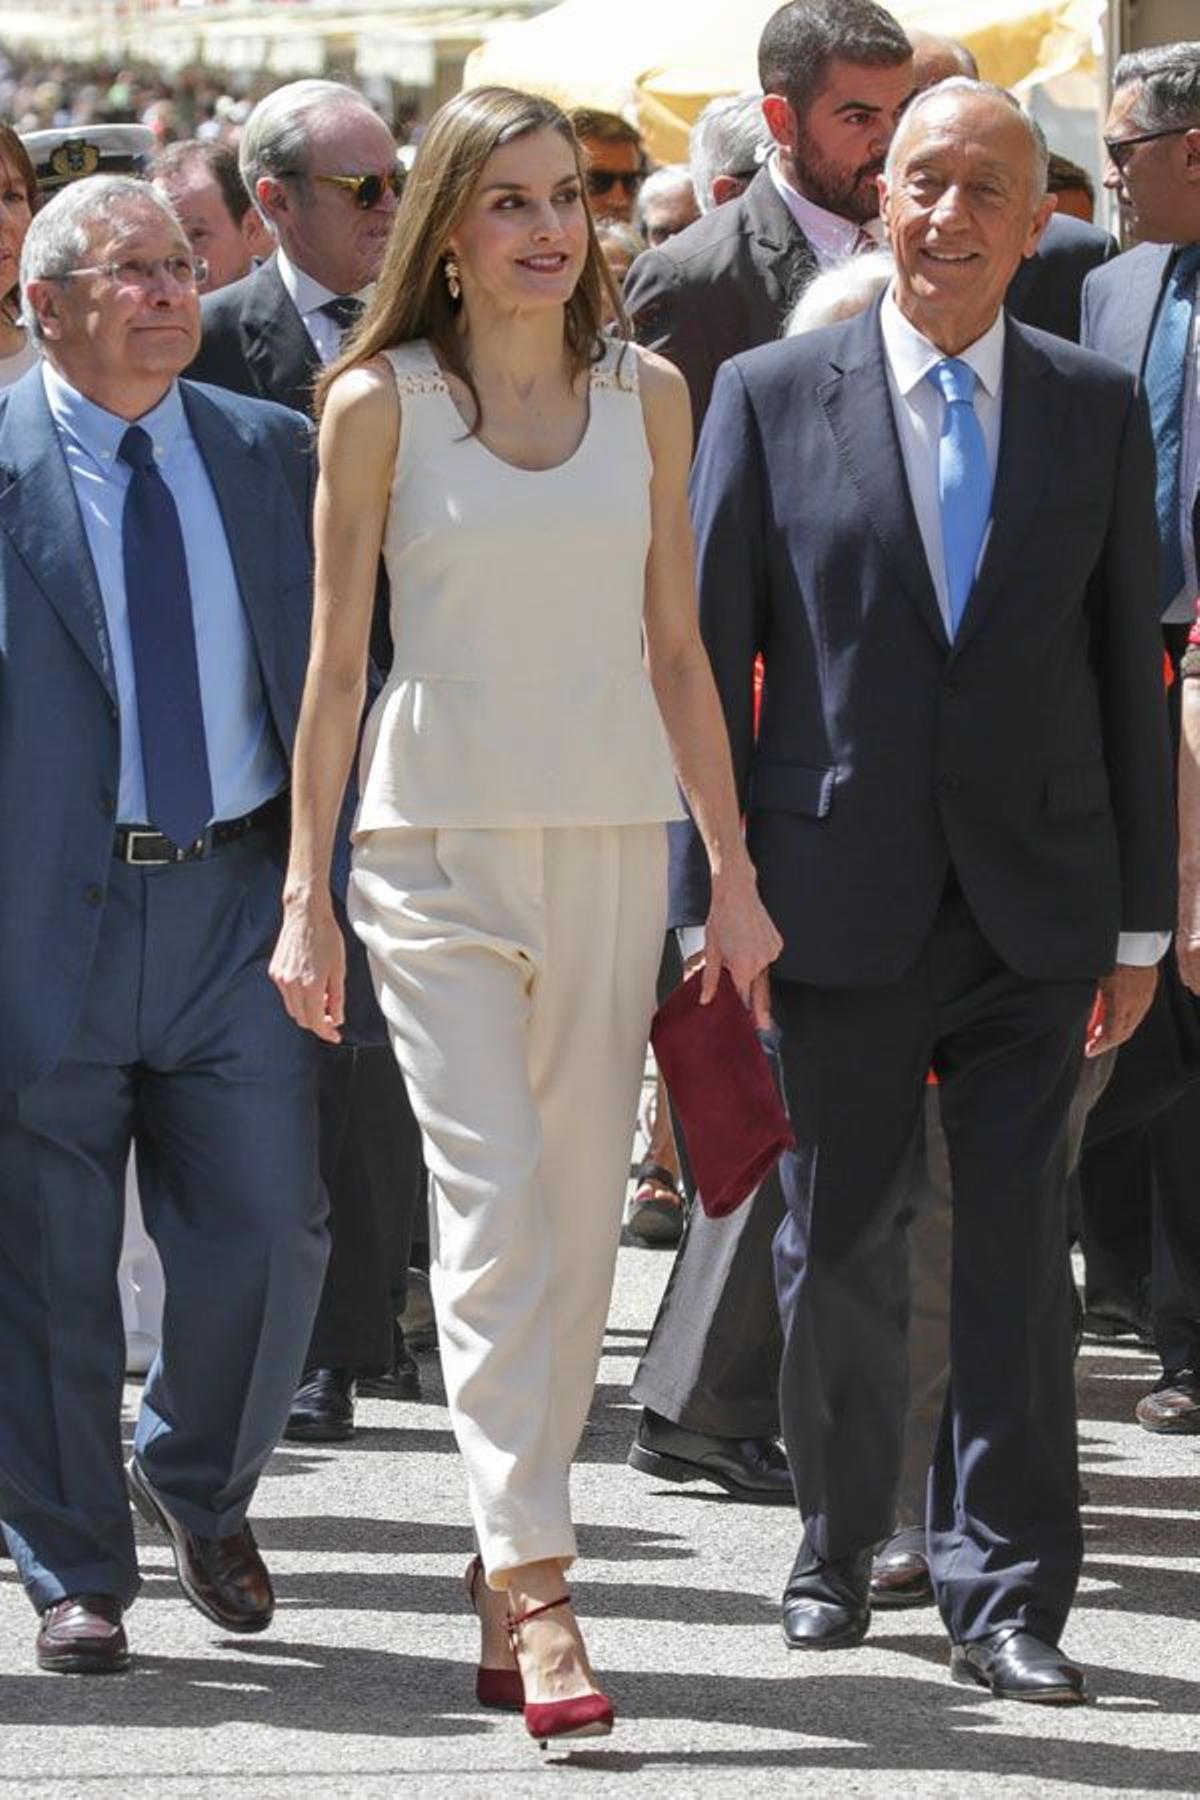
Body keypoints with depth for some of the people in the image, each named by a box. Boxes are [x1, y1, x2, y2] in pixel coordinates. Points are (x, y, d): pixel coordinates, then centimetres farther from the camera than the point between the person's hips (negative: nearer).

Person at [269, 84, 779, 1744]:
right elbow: (337, 659, 2)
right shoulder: (379, 403, 0)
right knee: (495, 1208, -14)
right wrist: (304, 893, -1)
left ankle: (507, 1582, 14)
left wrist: (733, 872, 8)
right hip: (440, 841, -3)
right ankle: (538, 1591, -18)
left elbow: (677, 648, 11)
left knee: (579, 1219, 5)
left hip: (612, 843, 4)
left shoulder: (647, 396, 8)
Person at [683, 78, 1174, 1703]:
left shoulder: (1097, 410, 6)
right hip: (843, 897, -1)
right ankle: (837, 1551, 26)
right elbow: (708, 653, 2)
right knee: (841, 1245, 9)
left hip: (1036, 900, 1)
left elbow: (1129, 668, 8)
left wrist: (1142, 915, 6)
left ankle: (1004, 1595, 3)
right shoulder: (771, 397, 1)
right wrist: (712, 895, -2)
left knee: (1021, 1249, -2)